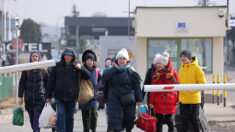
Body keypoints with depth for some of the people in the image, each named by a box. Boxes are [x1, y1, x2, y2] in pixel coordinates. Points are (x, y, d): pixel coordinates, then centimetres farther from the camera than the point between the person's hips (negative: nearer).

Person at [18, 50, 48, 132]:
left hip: (40, 97, -2)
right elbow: (22, 83, 5)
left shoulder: (43, 69, 2)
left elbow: (47, 83, 7)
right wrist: (20, 96, 1)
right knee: (31, 116, 8)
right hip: (29, 97, 2)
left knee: (37, 116, -12)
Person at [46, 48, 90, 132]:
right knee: (61, 115, -14)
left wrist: (81, 68, -17)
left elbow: (87, 76, 2)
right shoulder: (58, 66, 3)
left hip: (71, 97, 1)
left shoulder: (75, 67, 5)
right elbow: (51, 81, 5)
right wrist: (48, 96, 3)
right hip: (59, 96, -1)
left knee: (69, 117, 8)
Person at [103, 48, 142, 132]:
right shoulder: (112, 70, 7)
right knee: (115, 119, -8)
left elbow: (136, 86, -2)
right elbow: (105, 77, -11)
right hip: (114, 99, 0)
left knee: (129, 119, 9)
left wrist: (138, 99, -6)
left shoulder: (130, 71, 0)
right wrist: (114, 68, -12)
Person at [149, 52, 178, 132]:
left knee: (168, 120, 1)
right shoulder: (156, 74, 8)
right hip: (159, 102, 2)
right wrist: (151, 101, 4)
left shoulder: (174, 73, 1)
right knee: (159, 121, 0)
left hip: (170, 102, -2)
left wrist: (178, 100, -1)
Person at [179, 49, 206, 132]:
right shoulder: (182, 69, 11)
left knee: (194, 119, 2)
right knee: (184, 119, 6)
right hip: (183, 99, 5)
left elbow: (202, 83, -10)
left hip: (194, 99, -5)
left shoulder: (196, 68, -8)